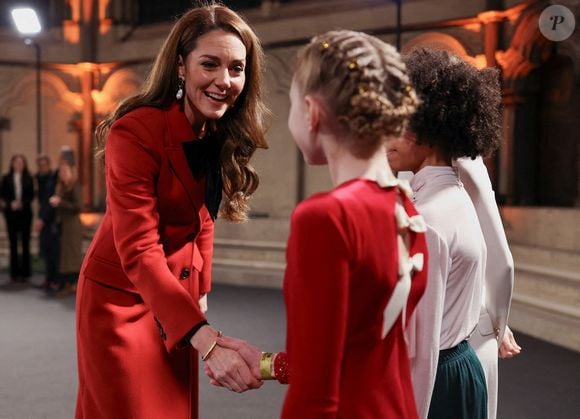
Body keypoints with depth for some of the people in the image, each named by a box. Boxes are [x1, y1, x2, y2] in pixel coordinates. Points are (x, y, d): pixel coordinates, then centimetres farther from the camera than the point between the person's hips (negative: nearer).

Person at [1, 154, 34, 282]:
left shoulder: (28, 178, 3)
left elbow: (31, 195, 0)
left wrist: (22, 203, -16)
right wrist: (11, 203, -15)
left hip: (25, 213, 0)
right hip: (11, 213, 0)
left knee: (25, 242, 2)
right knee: (13, 242, 3)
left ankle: (25, 271, 8)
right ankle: (15, 272, 8)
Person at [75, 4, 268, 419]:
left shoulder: (226, 136, -4)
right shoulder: (135, 132, -26)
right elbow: (138, 252, -33)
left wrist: (200, 289, 9)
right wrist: (209, 340, -42)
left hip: (178, 293, 6)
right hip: (122, 298, -6)